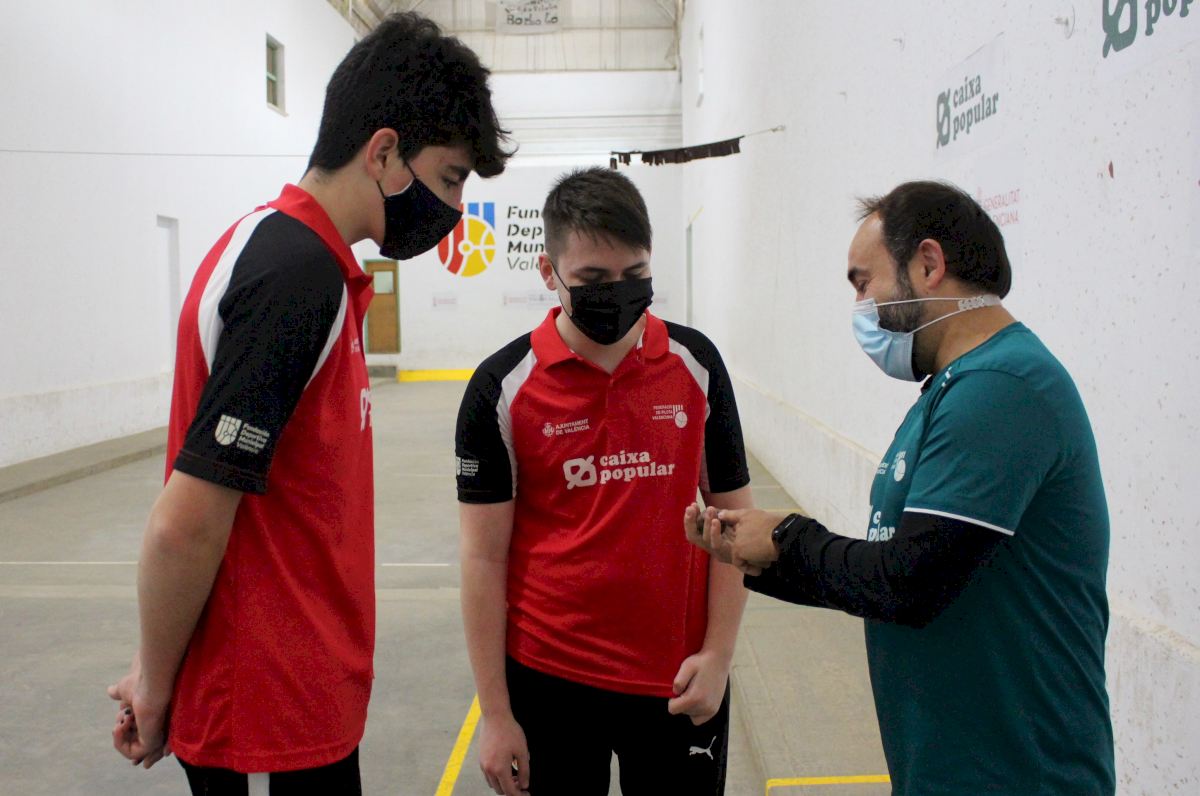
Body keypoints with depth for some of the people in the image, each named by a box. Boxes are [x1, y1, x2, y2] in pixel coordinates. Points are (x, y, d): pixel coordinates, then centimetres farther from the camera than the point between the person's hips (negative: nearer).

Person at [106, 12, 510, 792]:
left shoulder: (279, 245, 6)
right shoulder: (298, 276, -22)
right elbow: (184, 528, -23)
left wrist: (160, 670, 13)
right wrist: (158, 687, -7)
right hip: (273, 720, -8)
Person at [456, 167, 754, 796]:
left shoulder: (696, 363, -2)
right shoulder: (502, 387, -8)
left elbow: (731, 518, 4)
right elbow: (484, 559, -5)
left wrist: (718, 654, -2)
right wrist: (495, 714, -4)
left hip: (678, 683, 2)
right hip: (549, 679, -1)